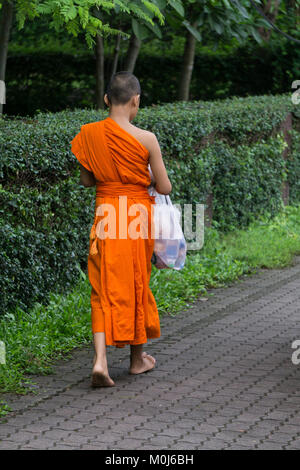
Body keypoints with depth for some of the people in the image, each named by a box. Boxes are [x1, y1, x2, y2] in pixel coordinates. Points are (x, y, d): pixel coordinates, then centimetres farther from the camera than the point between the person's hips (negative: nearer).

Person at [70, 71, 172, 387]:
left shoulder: (89, 134, -4)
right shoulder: (146, 139, -13)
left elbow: (86, 180, 6)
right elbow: (165, 188, -7)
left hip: (105, 213, 2)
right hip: (137, 214, -2)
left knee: (104, 290, 5)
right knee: (136, 286, 14)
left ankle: (100, 360, -12)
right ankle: (138, 358, 28)